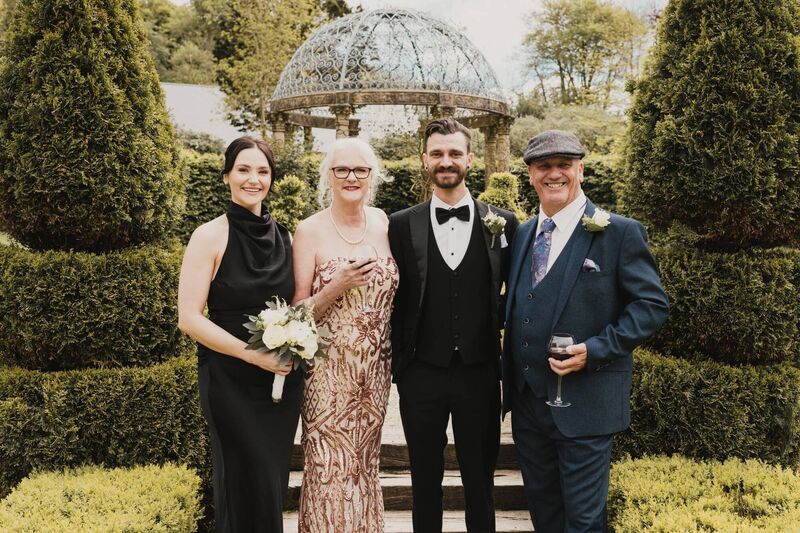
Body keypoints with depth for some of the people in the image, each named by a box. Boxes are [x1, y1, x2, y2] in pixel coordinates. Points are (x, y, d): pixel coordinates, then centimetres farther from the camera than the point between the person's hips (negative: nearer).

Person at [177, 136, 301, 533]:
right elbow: (189, 319, -12)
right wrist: (254, 354, -19)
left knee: (275, 483, 12)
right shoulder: (210, 236, -7)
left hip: (282, 379, 5)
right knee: (245, 486, 2)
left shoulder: (283, 237, 7)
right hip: (230, 381, -4)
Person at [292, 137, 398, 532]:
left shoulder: (383, 222, 3)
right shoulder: (310, 231, -8)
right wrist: (337, 286, -22)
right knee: (330, 467, 4)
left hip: (375, 368, 4)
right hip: (329, 370, -3)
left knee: (365, 462, 15)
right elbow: (298, 312, -7)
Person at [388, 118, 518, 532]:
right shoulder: (401, 225, 0)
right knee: (425, 485, 14)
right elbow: (395, 300, 3)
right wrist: (398, 364, 1)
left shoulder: (502, 223, 1)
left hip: (480, 374, 0)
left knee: (480, 485, 13)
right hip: (421, 375, 0)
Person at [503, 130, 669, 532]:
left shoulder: (620, 233, -8)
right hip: (527, 399, 6)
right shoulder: (522, 234, 10)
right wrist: (511, 385, 8)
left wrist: (596, 350, -20)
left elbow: (652, 304, -9)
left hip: (584, 403, -6)